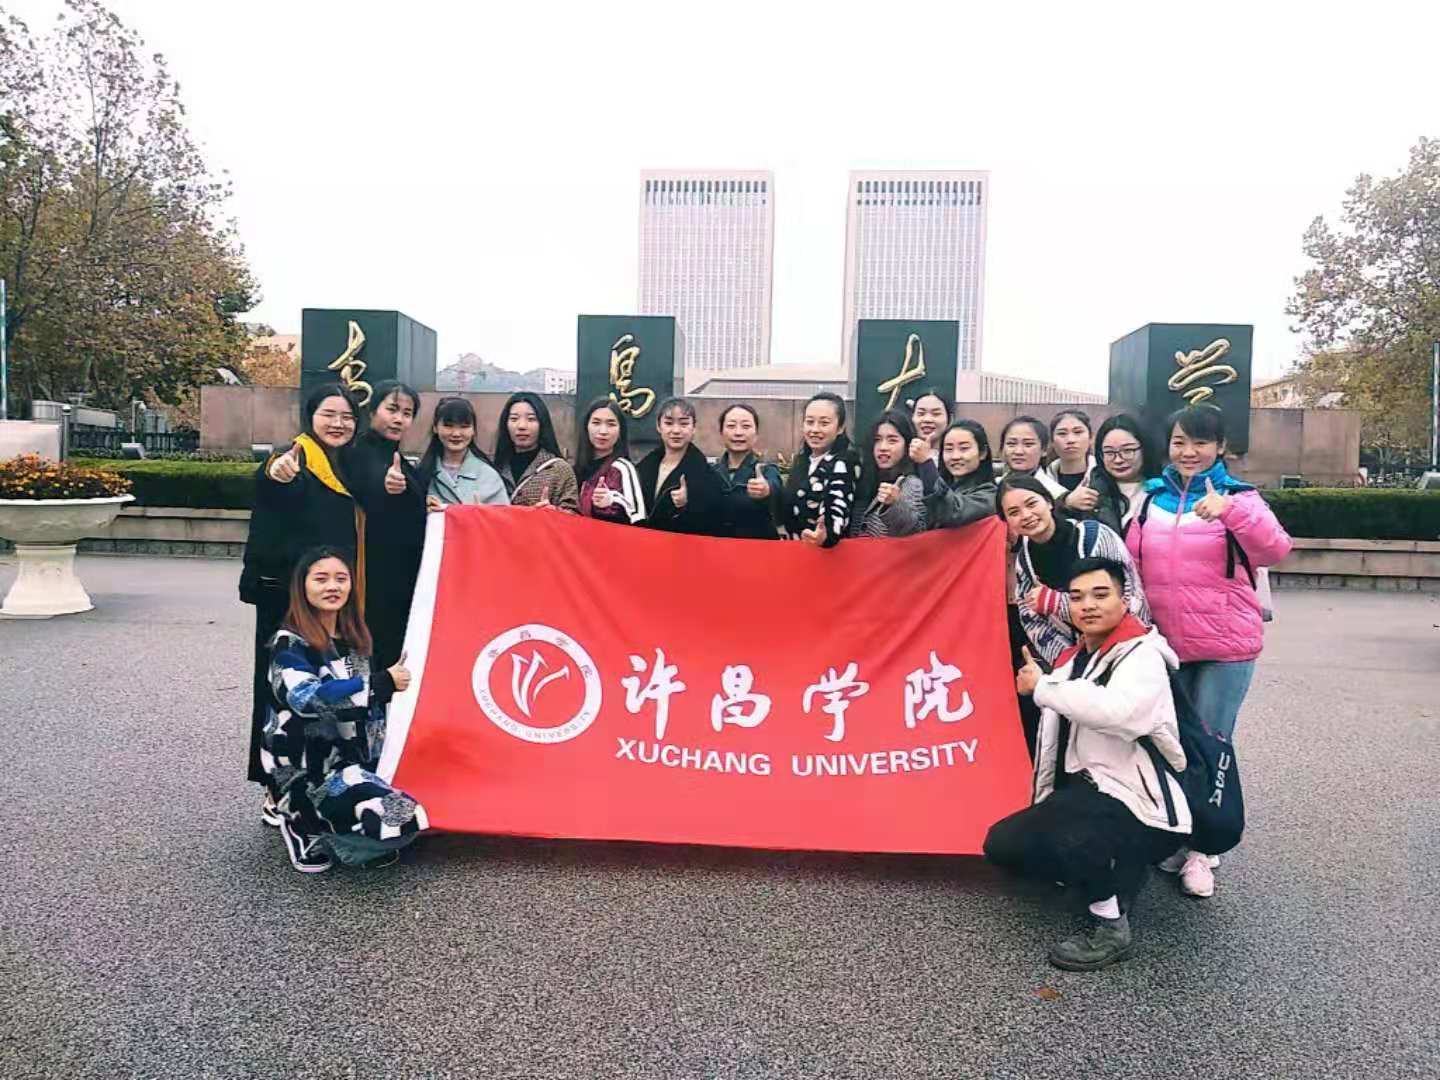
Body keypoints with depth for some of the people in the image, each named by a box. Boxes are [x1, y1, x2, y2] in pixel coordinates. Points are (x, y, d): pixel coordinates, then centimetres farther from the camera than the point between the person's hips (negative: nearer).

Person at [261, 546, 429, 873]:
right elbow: (310, 698, -27)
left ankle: (329, 833, 12)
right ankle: (305, 828, -1)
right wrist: (382, 683, -22)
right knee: (398, 821, -24)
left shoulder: (354, 640, 10)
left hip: (352, 762, 7)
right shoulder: (289, 644, -10)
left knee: (409, 818, -6)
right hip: (307, 773, -7)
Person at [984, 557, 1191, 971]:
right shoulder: (1073, 659, 11)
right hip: (1084, 801, 9)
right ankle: (1115, 873, 12)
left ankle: (1110, 925, -13)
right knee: (1003, 843, 6)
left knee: (1061, 820, -36)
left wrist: (1041, 685, -24)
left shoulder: (1142, 655, -15)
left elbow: (1115, 710, -37)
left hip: (1140, 809, -9)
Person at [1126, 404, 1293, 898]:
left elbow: (1275, 549, -22)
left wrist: (1230, 510, -36)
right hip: (1164, 644, 3)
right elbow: (1132, 567, 10)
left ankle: (1202, 849, 17)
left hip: (1225, 645, -3)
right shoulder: (1151, 497, 5)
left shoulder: (1238, 496, -4)